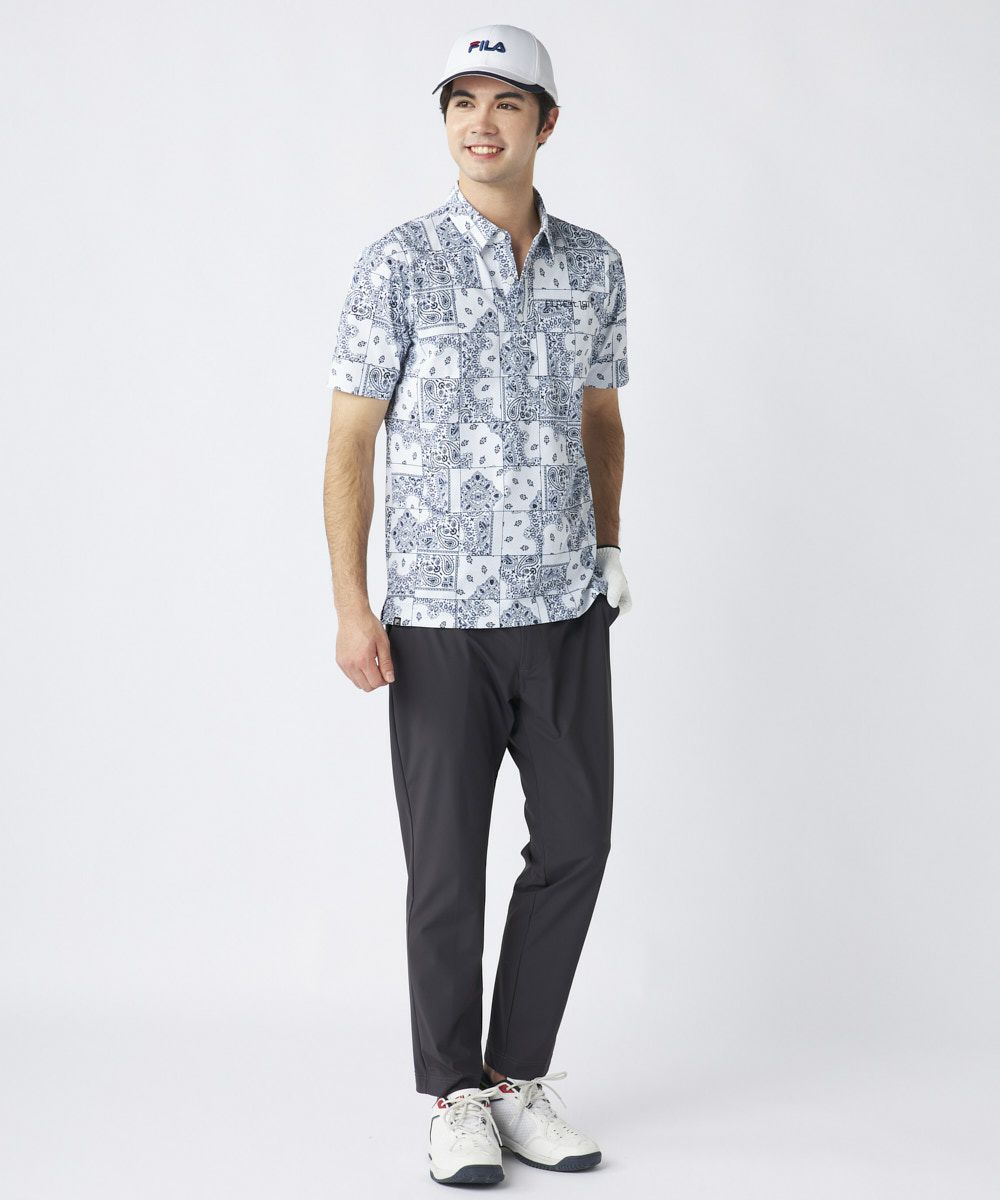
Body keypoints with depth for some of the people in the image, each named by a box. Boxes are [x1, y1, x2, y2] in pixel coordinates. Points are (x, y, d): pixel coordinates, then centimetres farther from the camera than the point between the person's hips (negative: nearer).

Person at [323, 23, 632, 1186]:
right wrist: (351, 606, -12)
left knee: (574, 842, 7)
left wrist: (609, 546, 13)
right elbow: (350, 441, -6)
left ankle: (520, 1076, 23)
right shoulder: (397, 265, -6)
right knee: (448, 866, 4)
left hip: (567, 612, 4)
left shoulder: (594, 266, 6)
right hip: (439, 619, -4)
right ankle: (457, 1097, 19)